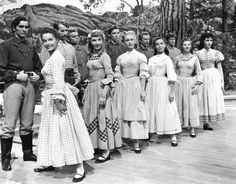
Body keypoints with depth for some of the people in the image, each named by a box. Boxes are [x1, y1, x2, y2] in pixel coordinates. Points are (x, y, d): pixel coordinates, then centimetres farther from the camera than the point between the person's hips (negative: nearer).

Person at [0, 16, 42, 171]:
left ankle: (28, 153, 23)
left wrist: (37, 75, 2)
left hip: (29, 85, 5)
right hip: (13, 85, -4)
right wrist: (16, 75, -14)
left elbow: (39, 67, 22)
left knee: (27, 124, 11)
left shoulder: (31, 48, 18)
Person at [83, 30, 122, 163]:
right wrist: (85, 94, 14)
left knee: (103, 117, -4)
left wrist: (104, 95, -22)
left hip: (101, 89, -8)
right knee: (91, 117, 11)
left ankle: (106, 152, 4)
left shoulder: (104, 56, -8)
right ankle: (95, 145, 24)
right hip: (91, 89, 8)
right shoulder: (91, 56, 14)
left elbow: (110, 76, -14)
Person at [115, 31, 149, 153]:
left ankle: (136, 142, 2)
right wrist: (116, 88, 4)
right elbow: (117, 74, 12)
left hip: (135, 86, -3)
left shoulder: (140, 56, 1)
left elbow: (143, 75, -3)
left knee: (135, 112, -3)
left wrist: (143, 90, -9)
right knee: (122, 113, 5)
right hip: (122, 86, 4)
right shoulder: (121, 57, 12)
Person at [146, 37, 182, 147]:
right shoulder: (151, 59, 14)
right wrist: (145, 90, 7)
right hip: (151, 85, 5)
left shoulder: (167, 59, 1)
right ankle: (151, 134, 17)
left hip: (163, 86, -4)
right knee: (151, 109, 6)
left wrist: (171, 92, -14)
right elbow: (147, 74, 14)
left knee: (167, 110, -5)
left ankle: (173, 137, 1)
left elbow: (171, 78, -6)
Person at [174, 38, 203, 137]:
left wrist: (197, 85, -6)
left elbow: (199, 73, 3)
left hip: (190, 83, -1)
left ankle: (192, 129, 5)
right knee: (178, 104, 3)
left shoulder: (194, 58, 3)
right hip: (179, 83, 1)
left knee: (191, 105, -1)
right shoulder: (177, 58, 6)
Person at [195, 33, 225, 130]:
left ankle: (206, 123, 10)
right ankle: (205, 122, 7)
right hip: (202, 77, -1)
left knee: (213, 99, 1)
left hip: (214, 77, 1)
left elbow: (219, 68, 7)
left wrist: (222, 82, 1)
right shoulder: (198, 54, 6)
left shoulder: (216, 53, 8)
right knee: (203, 99, 0)